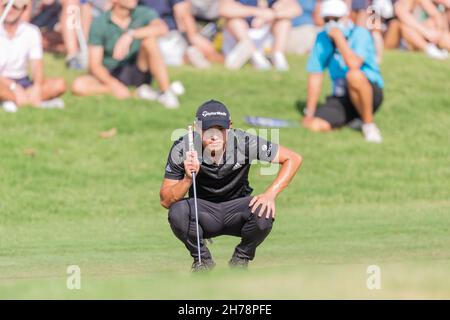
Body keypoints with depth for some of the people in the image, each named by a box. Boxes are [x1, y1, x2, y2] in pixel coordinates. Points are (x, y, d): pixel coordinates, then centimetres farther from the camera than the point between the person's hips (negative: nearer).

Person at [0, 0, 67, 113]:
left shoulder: (31, 32, 3)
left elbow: (37, 66, -6)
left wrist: (37, 87, -26)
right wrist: (13, 86, -27)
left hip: (23, 81, 4)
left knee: (59, 84, -21)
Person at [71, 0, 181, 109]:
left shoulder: (144, 13, -7)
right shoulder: (99, 24, -10)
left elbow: (162, 28, -30)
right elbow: (95, 65, -12)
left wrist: (130, 35, -41)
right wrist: (114, 85, -30)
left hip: (139, 72, 0)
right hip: (111, 75, 0)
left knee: (149, 39, -26)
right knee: (79, 86, -28)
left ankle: (167, 93, -29)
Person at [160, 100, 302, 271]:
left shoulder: (244, 143, -22)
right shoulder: (182, 149, -20)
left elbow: (293, 159, -15)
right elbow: (165, 201, -19)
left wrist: (270, 194, -28)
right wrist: (188, 179, -38)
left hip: (236, 212, 0)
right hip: (203, 211, 0)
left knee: (264, 214, -32)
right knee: (177, 211, -32)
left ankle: (241, 258, 1)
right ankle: (202, 259, -1)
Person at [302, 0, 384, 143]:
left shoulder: (360, 34, -12)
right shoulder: (322, 39, 4)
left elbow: (354, 64, -30)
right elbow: (315, 76, 5)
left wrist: (338, 37, -25)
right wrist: (309, 114, 1)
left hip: (370, 93, -5)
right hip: (340, 98, 5)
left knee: (355, 75, -39)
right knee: (314, 125, -20)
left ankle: (369, 124, -18)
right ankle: (353, 120, 9)